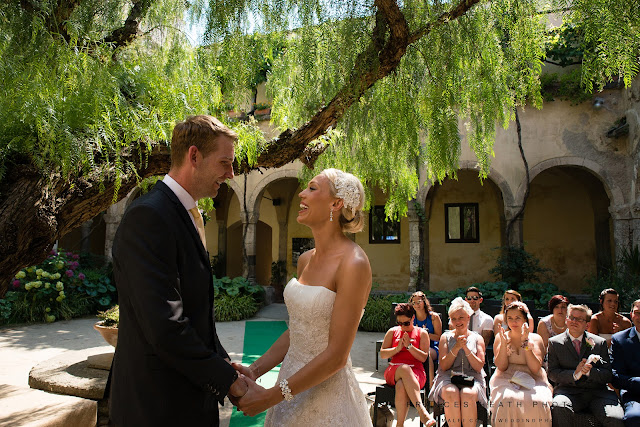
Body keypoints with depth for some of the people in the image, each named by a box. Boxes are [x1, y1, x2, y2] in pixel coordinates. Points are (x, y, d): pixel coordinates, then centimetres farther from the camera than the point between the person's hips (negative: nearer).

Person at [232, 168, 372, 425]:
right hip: (292, 381, 7)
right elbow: (295, 331, 10)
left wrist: (270, 397, -16)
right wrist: (255, 370, -2)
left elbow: (336, 356, -20)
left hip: (326, 396, -6)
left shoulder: (353, 264, -21)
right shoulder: (305, 260, 3)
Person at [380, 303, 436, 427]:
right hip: (394, 370, 1)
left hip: (415, 372, -1)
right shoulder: (392, 332, 16)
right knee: (405, 368, -39)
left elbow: (423, 358, 2)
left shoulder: (422, 333, 11)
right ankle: (422, 411, -46)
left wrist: (409, 346, -11)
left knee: (401, 386, -39)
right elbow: (382, 354, 10)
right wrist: (397, 348, -7)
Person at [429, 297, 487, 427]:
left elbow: (479, 367, 4)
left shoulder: (477, 338, 14)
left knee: (468, 394, -34)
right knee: (451, 393, -34)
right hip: (448, 377, 0)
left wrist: (466, 348, -8)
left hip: (472, 378, 0)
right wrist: (456, 348, -8)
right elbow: (443, 366, 4)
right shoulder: (446, 337, 13)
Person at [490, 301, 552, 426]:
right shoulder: (500, 337, 10)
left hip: (532, 381, 0)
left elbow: (535, 368, -6)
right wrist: (503, 342, -13)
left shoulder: (536, 338, 8)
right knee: (508, 400, -33)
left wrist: (526, 342, -14)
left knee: (538, 401, -32)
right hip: (506, 380, 0)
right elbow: (501, 367, -2)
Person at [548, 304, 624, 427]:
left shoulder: (600, 343, 14)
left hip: (597, 392, 2)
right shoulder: (554, 342, 9)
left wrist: (589, 371, -13)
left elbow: (608, 375, 8)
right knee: (559, 407, -35)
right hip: (568, 390, -2)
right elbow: (552, 373, 3)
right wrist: (575, 374, -14)